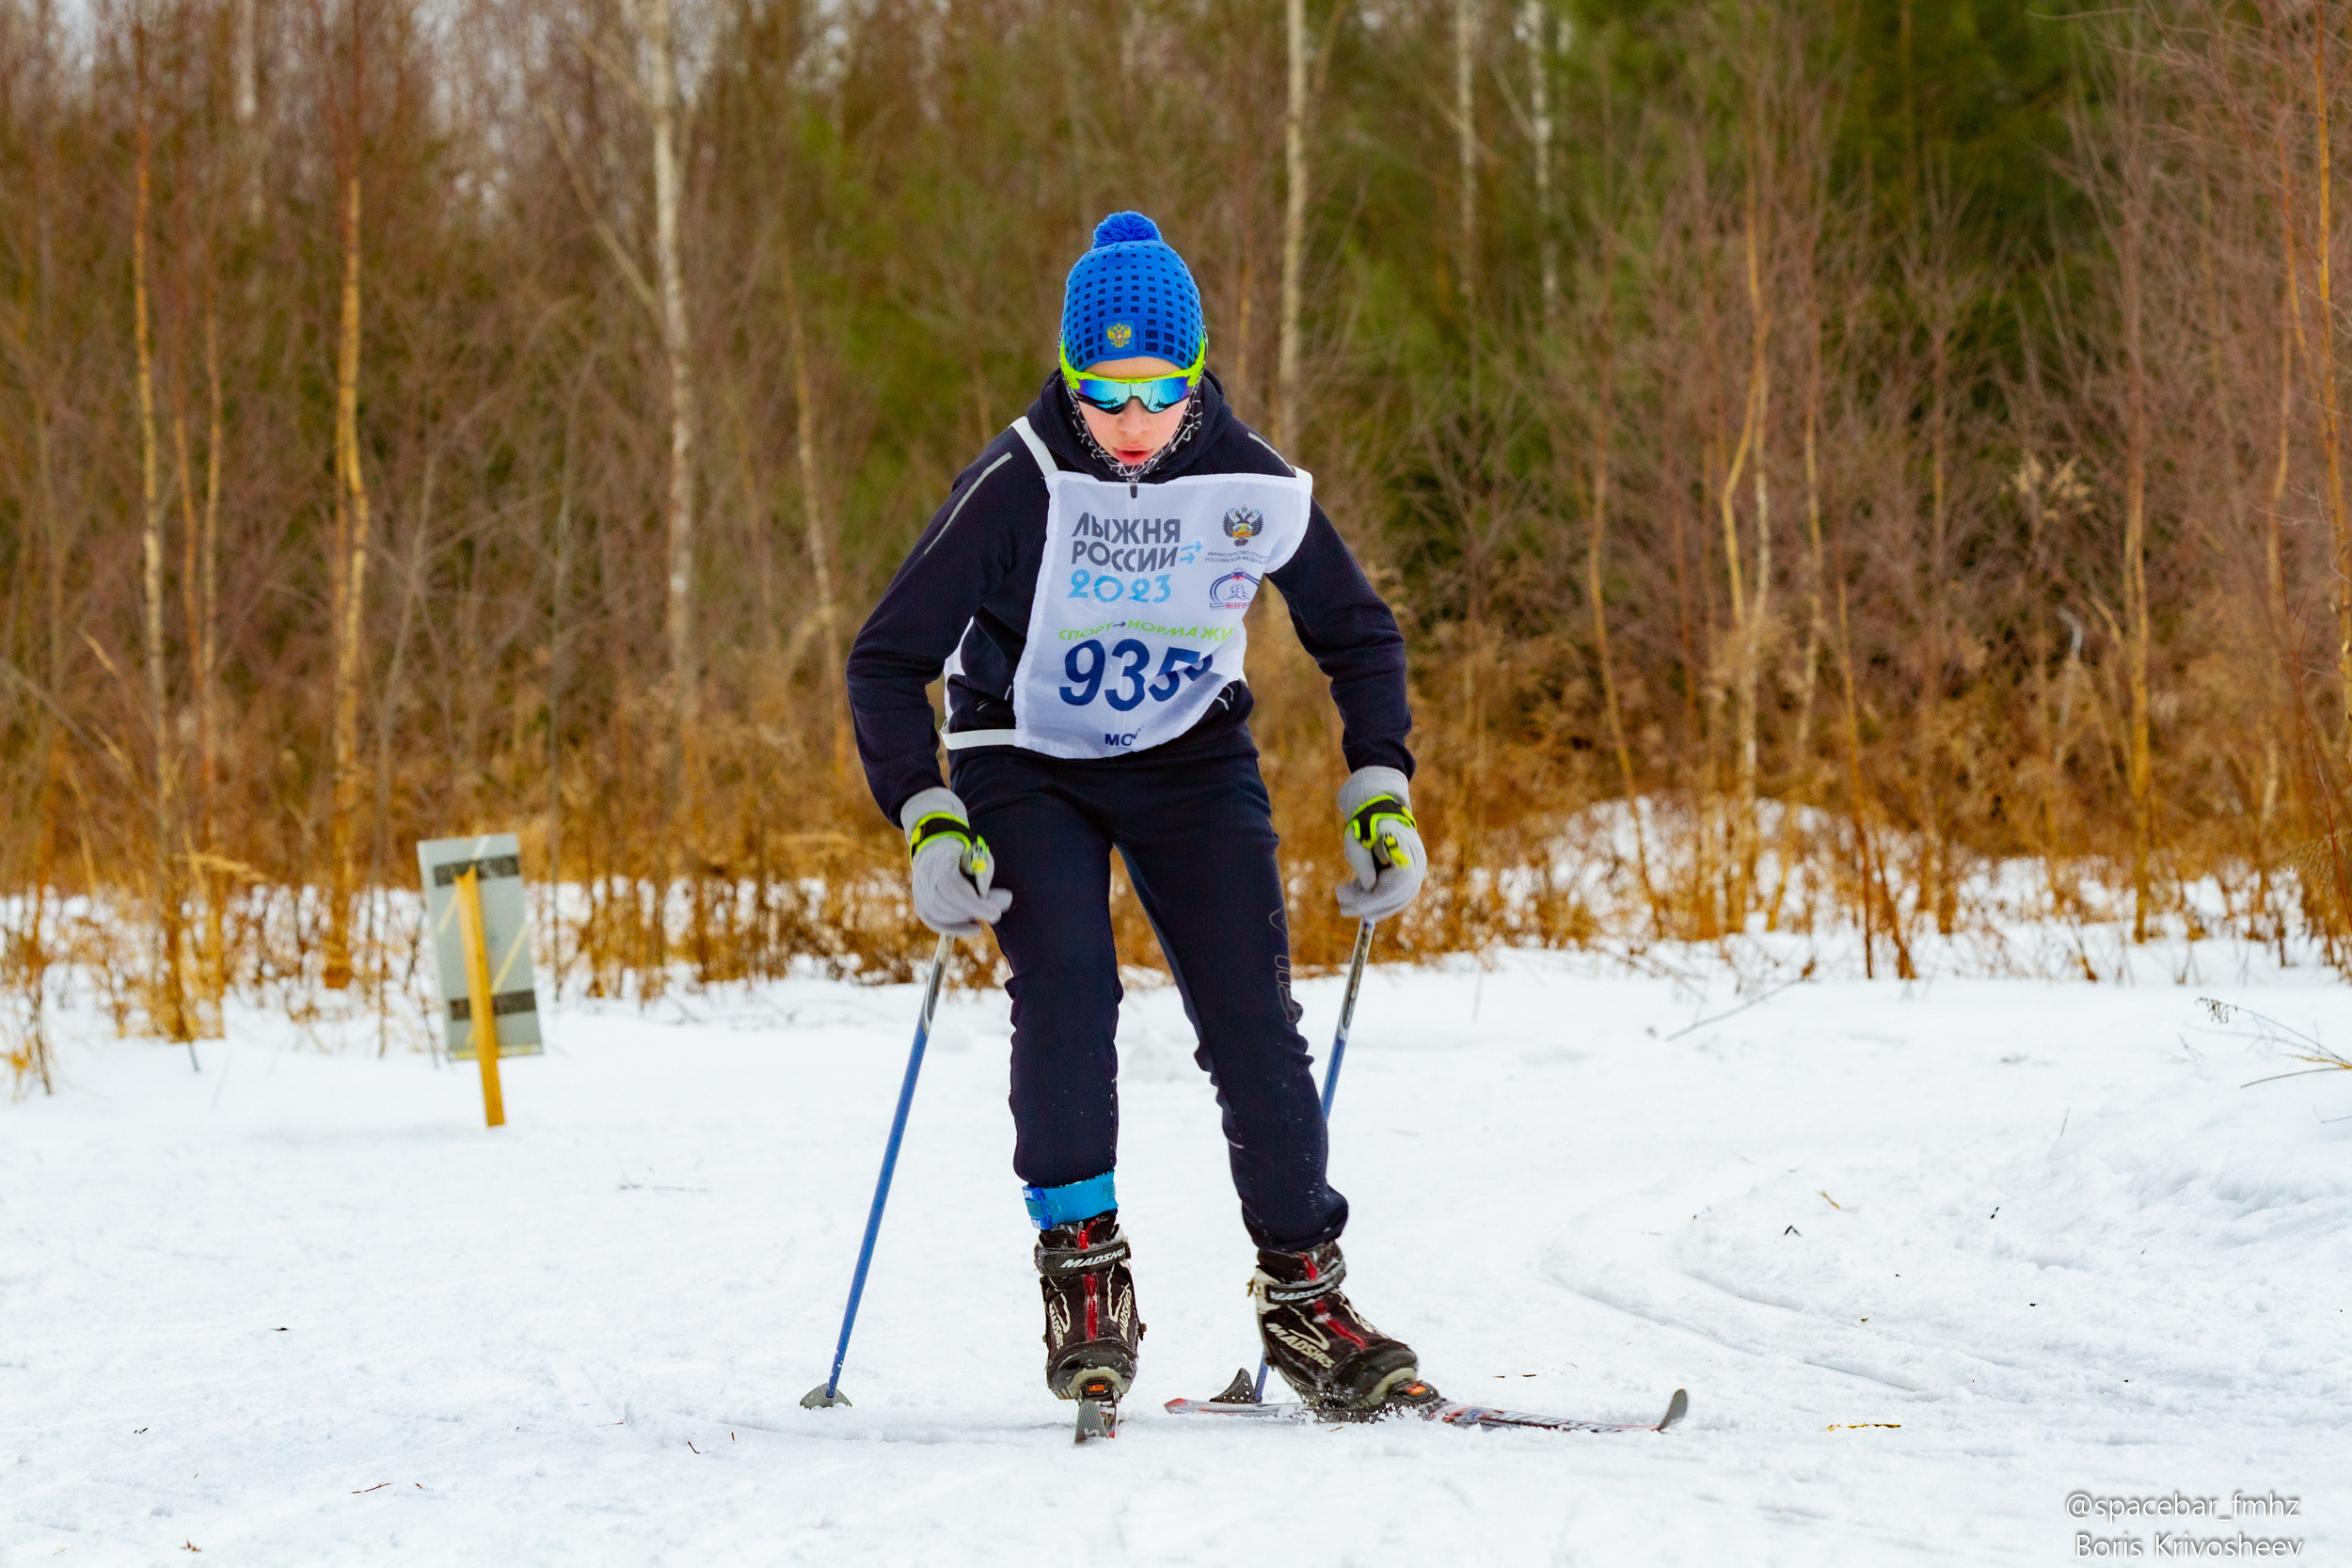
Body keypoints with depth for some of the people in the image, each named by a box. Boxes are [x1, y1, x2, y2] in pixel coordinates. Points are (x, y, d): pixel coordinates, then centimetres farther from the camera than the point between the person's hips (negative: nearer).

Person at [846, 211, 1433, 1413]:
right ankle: (1082, 1270, -17)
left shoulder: (1254, 488, -14)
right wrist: (930, 827, -28)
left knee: (1252, 1012, -10)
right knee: (1065, 982, -25)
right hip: (1027, 764, -2)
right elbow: (887, 660, -18)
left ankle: (1302, 1293, 1)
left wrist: (1380, 799, -5)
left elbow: (1357, 634, 4)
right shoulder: (1018, 487, -22)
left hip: (1190, 761, 2)